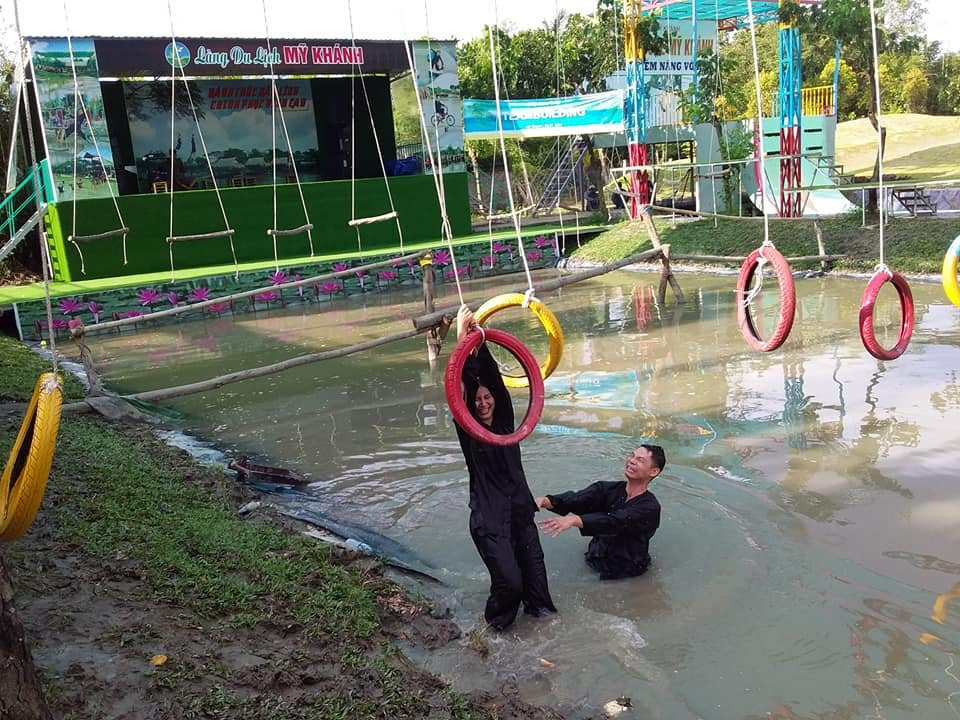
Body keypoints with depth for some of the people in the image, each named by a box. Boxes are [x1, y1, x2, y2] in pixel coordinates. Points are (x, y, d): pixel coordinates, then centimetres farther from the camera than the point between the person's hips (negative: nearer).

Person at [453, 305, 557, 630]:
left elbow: (493, 376, -7)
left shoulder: (504, 418, 5)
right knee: (509, 581, -9)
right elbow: (462, 386, -16)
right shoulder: (467, 430, -5)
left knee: (534, 572, 6)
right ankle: (497, 622, 19)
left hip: (519, 509, 4)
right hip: (489, 518, -4)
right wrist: (462, 339, -20)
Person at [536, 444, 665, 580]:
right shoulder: (608, 489, 1)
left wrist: (574, 520, -47)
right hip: (596, 560, 4)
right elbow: (578, 499, -15)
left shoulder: (650, 507, -14)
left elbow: (616, 522, -31)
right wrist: (545, 501, -35)